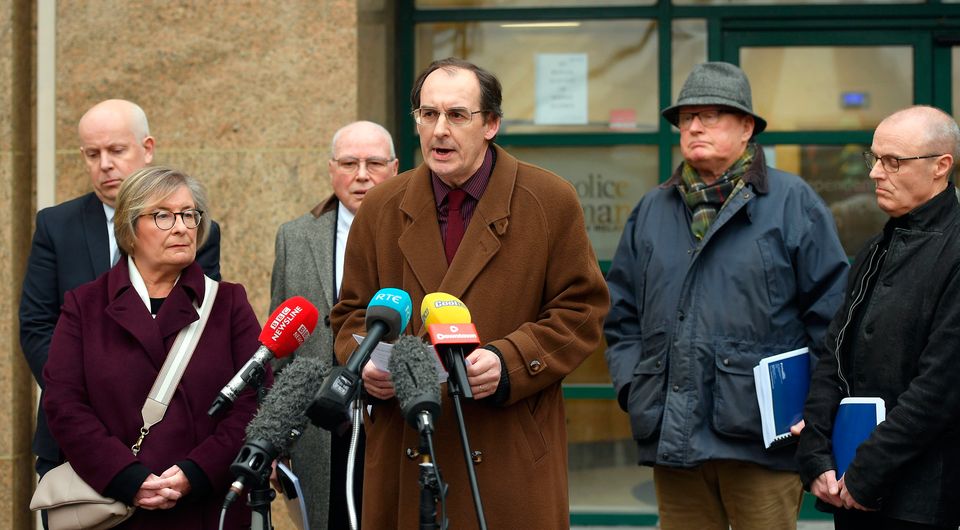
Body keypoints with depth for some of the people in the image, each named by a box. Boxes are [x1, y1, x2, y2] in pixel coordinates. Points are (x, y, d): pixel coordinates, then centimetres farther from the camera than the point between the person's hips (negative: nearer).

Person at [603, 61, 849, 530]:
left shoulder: (793, 202, 2)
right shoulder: (652, 210, 16)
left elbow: (830, 311, -1)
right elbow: (621, 315, 19)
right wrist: (633, 388, 6)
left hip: (760, 439, -4)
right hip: (672, 437, 4)